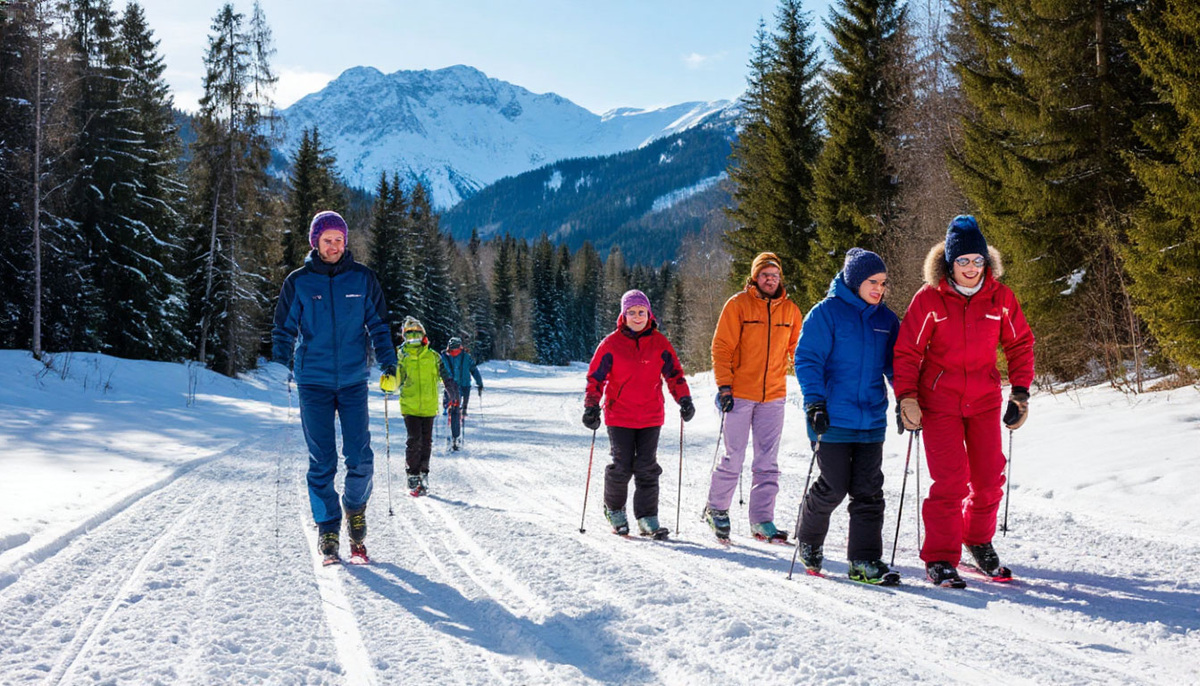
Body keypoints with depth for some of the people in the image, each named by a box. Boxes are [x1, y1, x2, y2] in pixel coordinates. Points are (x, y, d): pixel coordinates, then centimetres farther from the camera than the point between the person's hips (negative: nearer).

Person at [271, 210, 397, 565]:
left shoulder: (362, 279, 6)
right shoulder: (298, 282, 3)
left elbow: (378, 323, 11)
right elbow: (284, 328, 7)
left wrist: (388, 363, 0)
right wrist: (280, 365, -6)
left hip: (353, 380, 1)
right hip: (313, 382, 0)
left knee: (361, 459, -5)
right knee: (321, 462, 0)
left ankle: (355, 507, 23)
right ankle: (327, 529, 11)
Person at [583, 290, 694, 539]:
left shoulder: (659, 343, 4)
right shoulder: (611, 344, -2)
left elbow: (674, 373, 10)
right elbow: (596, 377, 0)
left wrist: (684, 400, -1)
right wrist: (591, 407, -10)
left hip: (651, 417, 2)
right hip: (619, 416, -2)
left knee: (647, 468, 0)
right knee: (622, 467, -1)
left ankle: (647, 519, 6)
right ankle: (614, 509, 24)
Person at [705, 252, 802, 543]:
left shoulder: (790, 310, 8)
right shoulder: (737, 305, -3)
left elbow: (797, 348, 20)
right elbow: (721, 348, -4)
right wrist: (724, 386, -11)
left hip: (773, 396, 4)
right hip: (740, 395, -3)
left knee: (767, 462, 4)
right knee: (733, 458, 1)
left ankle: (762, 520, 10)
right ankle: (716, 509, 19)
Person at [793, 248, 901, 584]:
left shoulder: (886, 320, 10)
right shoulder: (826, 313, -6)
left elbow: (894, 365, 19)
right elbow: (807, 360, -8)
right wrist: (815, 403, -17)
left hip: (871, 420, 5)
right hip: (832, 419, -5)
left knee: (869, 491, 1)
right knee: (834, 488, -1)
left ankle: (865, 560, 6)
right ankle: (808, 542, 25)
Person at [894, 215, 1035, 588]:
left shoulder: (1000, 297, -1)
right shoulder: (929, 299, -9)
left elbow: (1020, 343, 10)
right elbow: (907, 351, -4)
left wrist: (1020, 391, 4)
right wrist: (906, 396, -13)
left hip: (985, 399, 3)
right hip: (940, 400, -3)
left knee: (989, 478, 6)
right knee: (950, 479, -10)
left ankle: (979, 541, 31)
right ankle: (941, 559, 0)